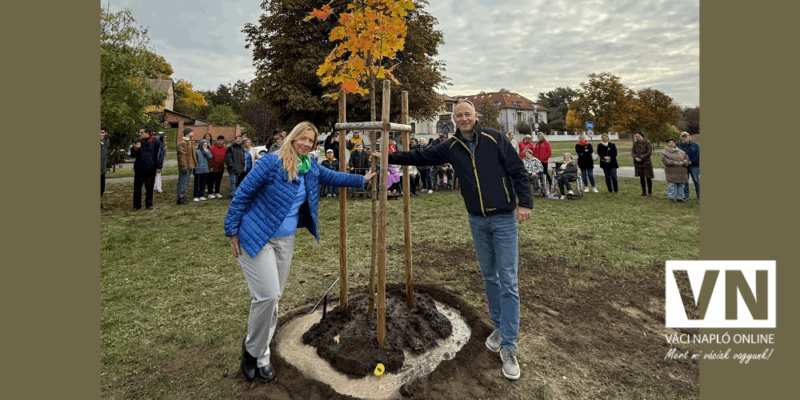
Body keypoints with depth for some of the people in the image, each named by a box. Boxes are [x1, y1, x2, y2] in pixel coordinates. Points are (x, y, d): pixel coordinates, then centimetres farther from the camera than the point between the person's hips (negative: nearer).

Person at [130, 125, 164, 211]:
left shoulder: (156, 142, -2)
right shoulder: (138, 142, 11)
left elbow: (160, 154, -4)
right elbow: (132, 156, 16)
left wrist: (159, 166, -11)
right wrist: (135, 149, -5)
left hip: (150, 169, -4)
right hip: (139, 169, 4)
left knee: (149, 188, 4)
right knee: (137, 188, 4)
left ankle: (149, 204, 17)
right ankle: (137, 205, 12)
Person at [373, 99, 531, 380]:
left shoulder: (494, 139, -7)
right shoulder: (451, 147, 4)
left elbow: (518, 171, -6)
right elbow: (421, 156, 10)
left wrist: (525, 202, -14)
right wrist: (389, 157, 8)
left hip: (504, 219, -4)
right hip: (477, 221, 4)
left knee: (507, 281, -4)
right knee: (489, 278, 14)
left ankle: (508, 348, 4)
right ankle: (499, 327, 33)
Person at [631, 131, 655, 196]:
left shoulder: (648, 143, -7)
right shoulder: (635, 143, 6)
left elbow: (649, 153, -12)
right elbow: (632, 152, 6)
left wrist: (641, 158, -17)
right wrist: (636, 157, -13)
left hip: (646, 162, -4)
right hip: (638, 163, 4)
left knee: (648, 177, -2)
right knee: (641, 177, 9)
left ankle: (650, 192, 9)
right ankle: (644, 192, 17)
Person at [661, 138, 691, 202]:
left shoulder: (680, 151, 17)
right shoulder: (665, 152, 4)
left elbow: (686, 158, 9)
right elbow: (664, 160, -10)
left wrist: (682, 162, -12)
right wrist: (674, 163, -19)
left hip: (681, 172, 4)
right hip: (671, 172, -4)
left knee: (681, 185, 3)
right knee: (672, 184, -10)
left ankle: (679, 198, 12)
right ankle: (671, 198, 0)